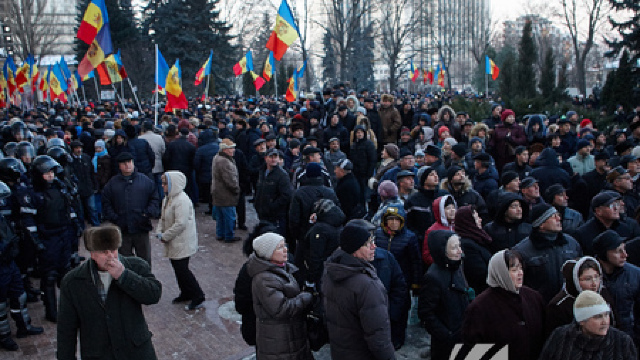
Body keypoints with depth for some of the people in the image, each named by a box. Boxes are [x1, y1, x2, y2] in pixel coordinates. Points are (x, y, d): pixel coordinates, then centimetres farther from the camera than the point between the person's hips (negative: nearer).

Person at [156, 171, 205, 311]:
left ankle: (198, 296, 6)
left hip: (182, 243, -10)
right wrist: (159, 232, 0)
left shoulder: (182, 200, -22)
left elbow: (181, 224, -27)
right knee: (178, 268, 17)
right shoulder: (167, 199, 9)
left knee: (182, 269, -6)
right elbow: (163, 218, 17)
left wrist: (164, 236, -18)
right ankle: (186, 293, 32)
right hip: (173, 243, 10)